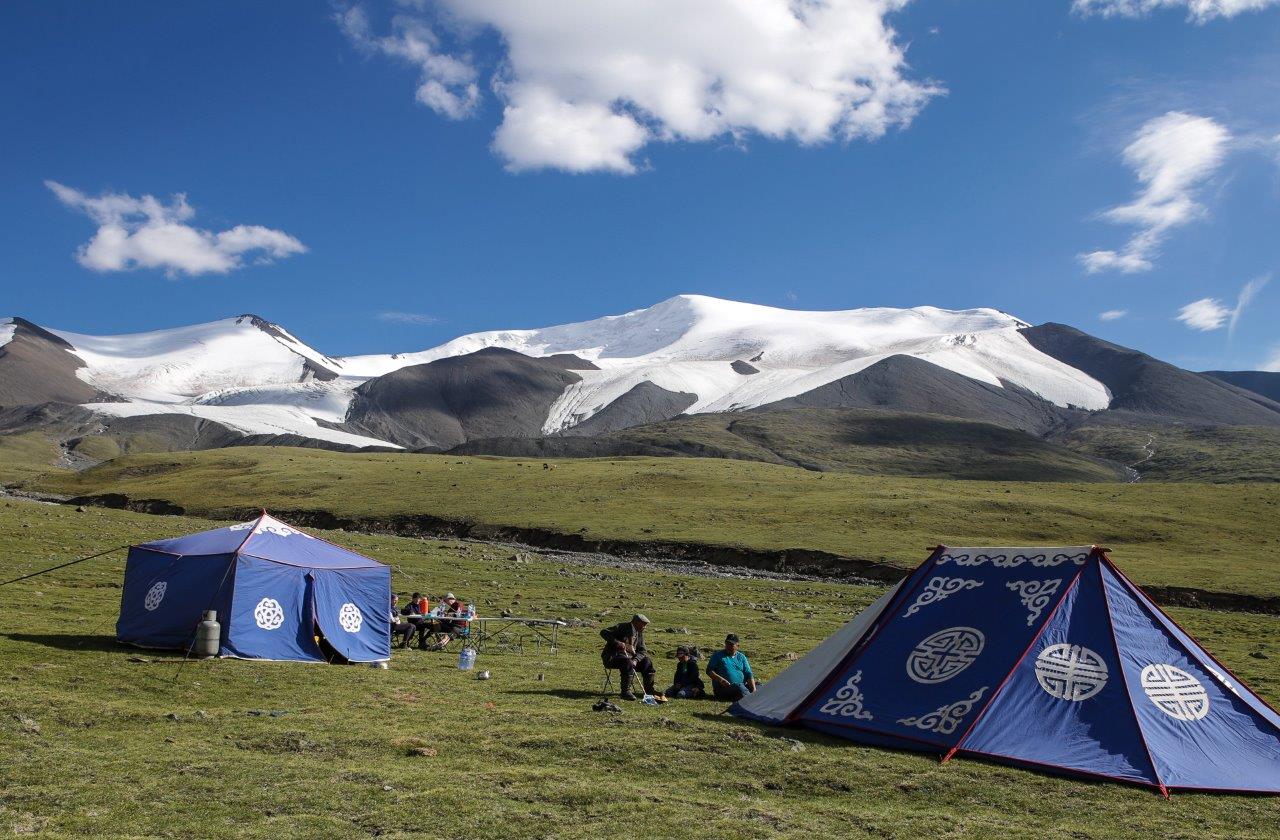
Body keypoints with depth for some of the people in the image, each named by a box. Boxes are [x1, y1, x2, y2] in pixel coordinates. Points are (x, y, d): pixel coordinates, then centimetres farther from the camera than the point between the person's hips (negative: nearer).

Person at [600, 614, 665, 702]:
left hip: (628, 656, 8)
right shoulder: (622, 628, -14)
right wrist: (617, 642, -32)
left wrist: (635, 660, -19)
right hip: (612, 657, -7)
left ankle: (649, 689, 8)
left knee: (647, 662, -4)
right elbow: (603, 632, -20)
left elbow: (642, 650, 3)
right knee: (628, 662, -35)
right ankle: (626, 692, -28)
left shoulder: (639, 633, 8)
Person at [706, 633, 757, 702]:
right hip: (723, 687, -4)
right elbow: (709, 671, 3)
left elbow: (749, 675, 14)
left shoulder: (741, 657, 20)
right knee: (740, 688, -36)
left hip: (742, 685, 4)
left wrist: (754, 689, -3)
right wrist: (720, 679, -15)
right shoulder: (718, 655, 11)